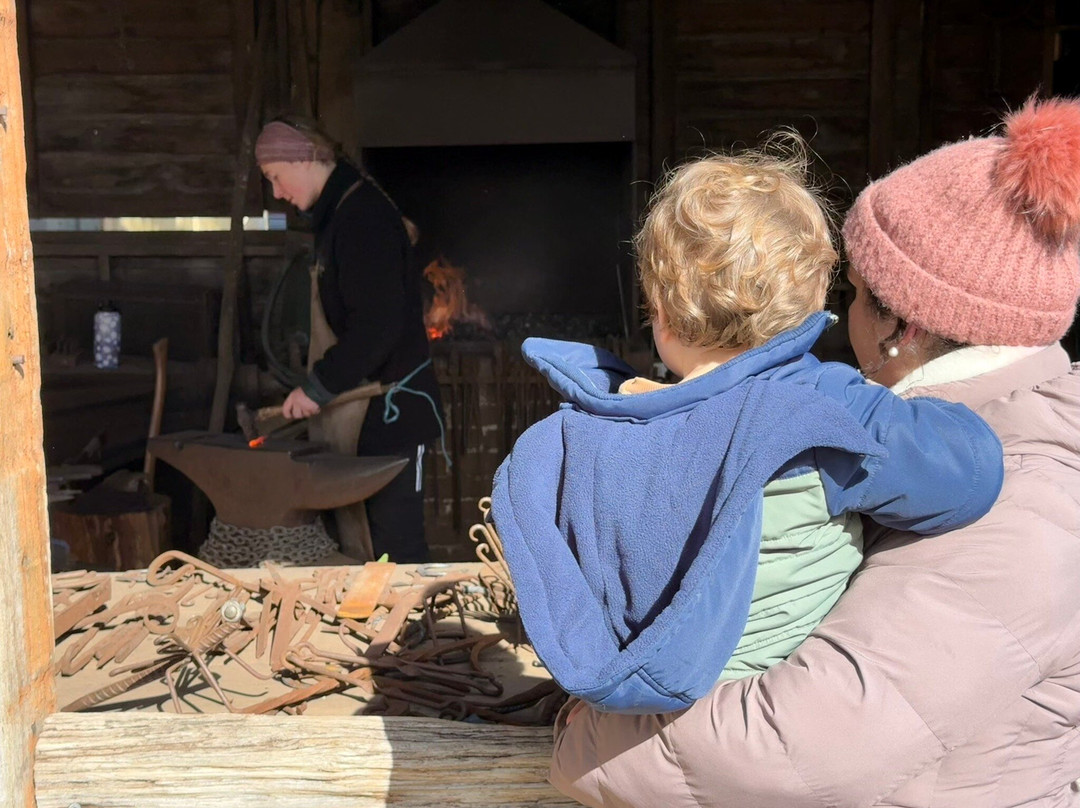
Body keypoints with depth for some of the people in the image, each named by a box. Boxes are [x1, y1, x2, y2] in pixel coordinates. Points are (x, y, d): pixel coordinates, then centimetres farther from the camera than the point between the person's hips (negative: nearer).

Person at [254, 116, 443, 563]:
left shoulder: (363, 215, -18)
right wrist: (323, 383, 15)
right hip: (366, 402, 10)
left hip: (393, 407, -10)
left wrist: (319, 386, -19)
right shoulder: (338, 213, 14)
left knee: (396, 542, -4)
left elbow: (379, 324, -25)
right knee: (375, 530, 15)